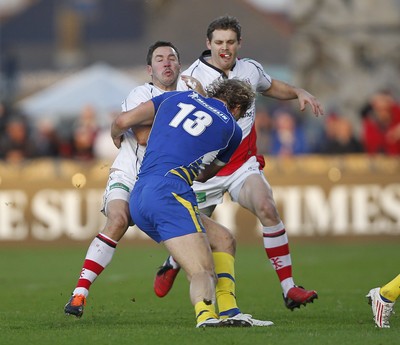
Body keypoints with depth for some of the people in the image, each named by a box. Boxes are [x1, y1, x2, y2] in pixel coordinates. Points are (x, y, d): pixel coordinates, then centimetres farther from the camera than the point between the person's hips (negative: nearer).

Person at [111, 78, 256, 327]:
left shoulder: (176, 97, 25)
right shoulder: (231, 130, 18)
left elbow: (122, 122, 20)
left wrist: (117, 138, 42)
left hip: (138, 198, 6)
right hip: (169, 190, -6)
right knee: (202, 272, -19)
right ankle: (206, 315, -51)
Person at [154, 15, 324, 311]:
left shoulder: (251, 69, 2)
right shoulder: (192, 76, -11)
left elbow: (271, 87, 25)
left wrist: (299, 93, 7)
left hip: (244, 164, 2)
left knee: (267, 209, -24)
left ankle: (289, 289, -23)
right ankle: (172, 266, 49)